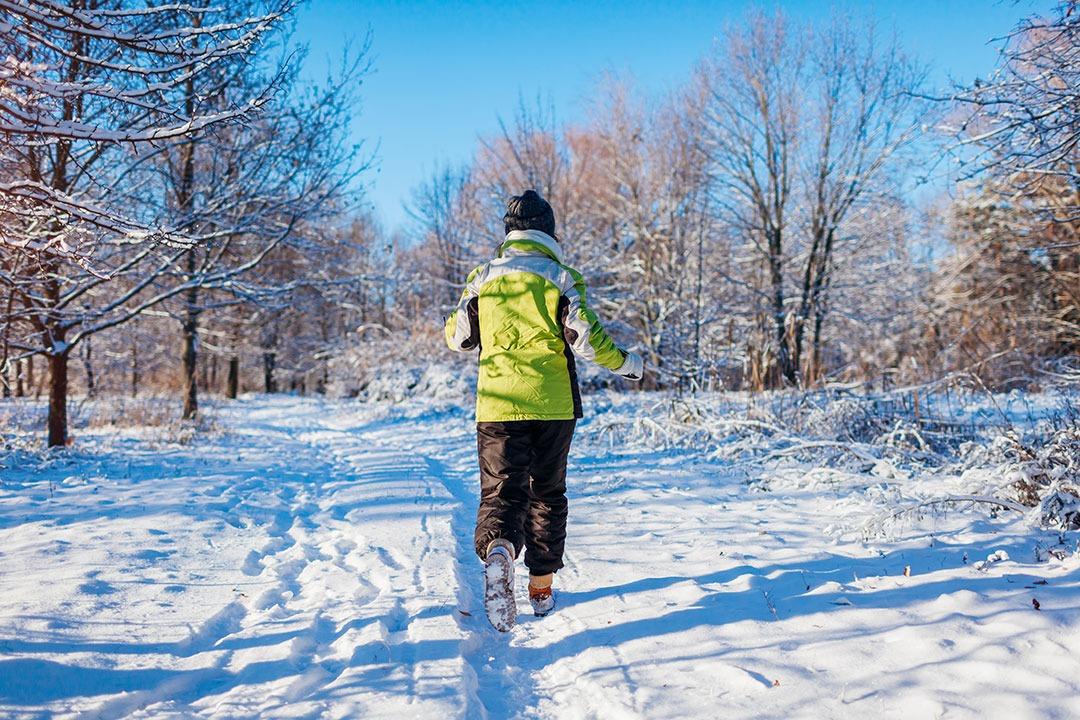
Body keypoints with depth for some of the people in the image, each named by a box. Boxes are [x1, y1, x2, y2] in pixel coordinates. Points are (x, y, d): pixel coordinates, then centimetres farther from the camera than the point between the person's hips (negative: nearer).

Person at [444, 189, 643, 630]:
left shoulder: (482, 278, 4)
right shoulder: (561, 278, -2)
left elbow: (459, 339, 11)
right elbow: (586, 338, -9)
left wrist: (453, 321, 34)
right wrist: (625, 363, 8)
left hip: (497, 404, 0)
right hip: (552, 405, 0)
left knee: (501, 491, 0)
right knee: (547, 493, 14)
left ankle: (497, 550, -33)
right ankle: (542, 588, 22)